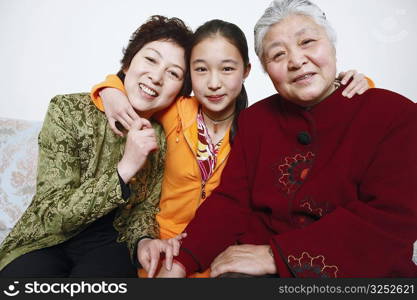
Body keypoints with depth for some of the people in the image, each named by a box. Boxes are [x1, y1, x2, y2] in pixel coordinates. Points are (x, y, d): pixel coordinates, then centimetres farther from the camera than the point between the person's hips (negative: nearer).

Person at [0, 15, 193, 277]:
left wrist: (143, 241, -18)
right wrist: (125, 169, -27)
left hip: (112, 244, 2)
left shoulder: (162, 138, -4)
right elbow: (53, 215, -16)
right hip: (47, 242, -1)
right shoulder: (68, 111, -12)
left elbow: (145, 207, 4)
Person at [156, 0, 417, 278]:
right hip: (261, 270, 3)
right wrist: (182, 262, -15)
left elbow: (389, 220, -15)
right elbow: (232, 199, 1)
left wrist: (275, 255, -20)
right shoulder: (256, 118, 6)